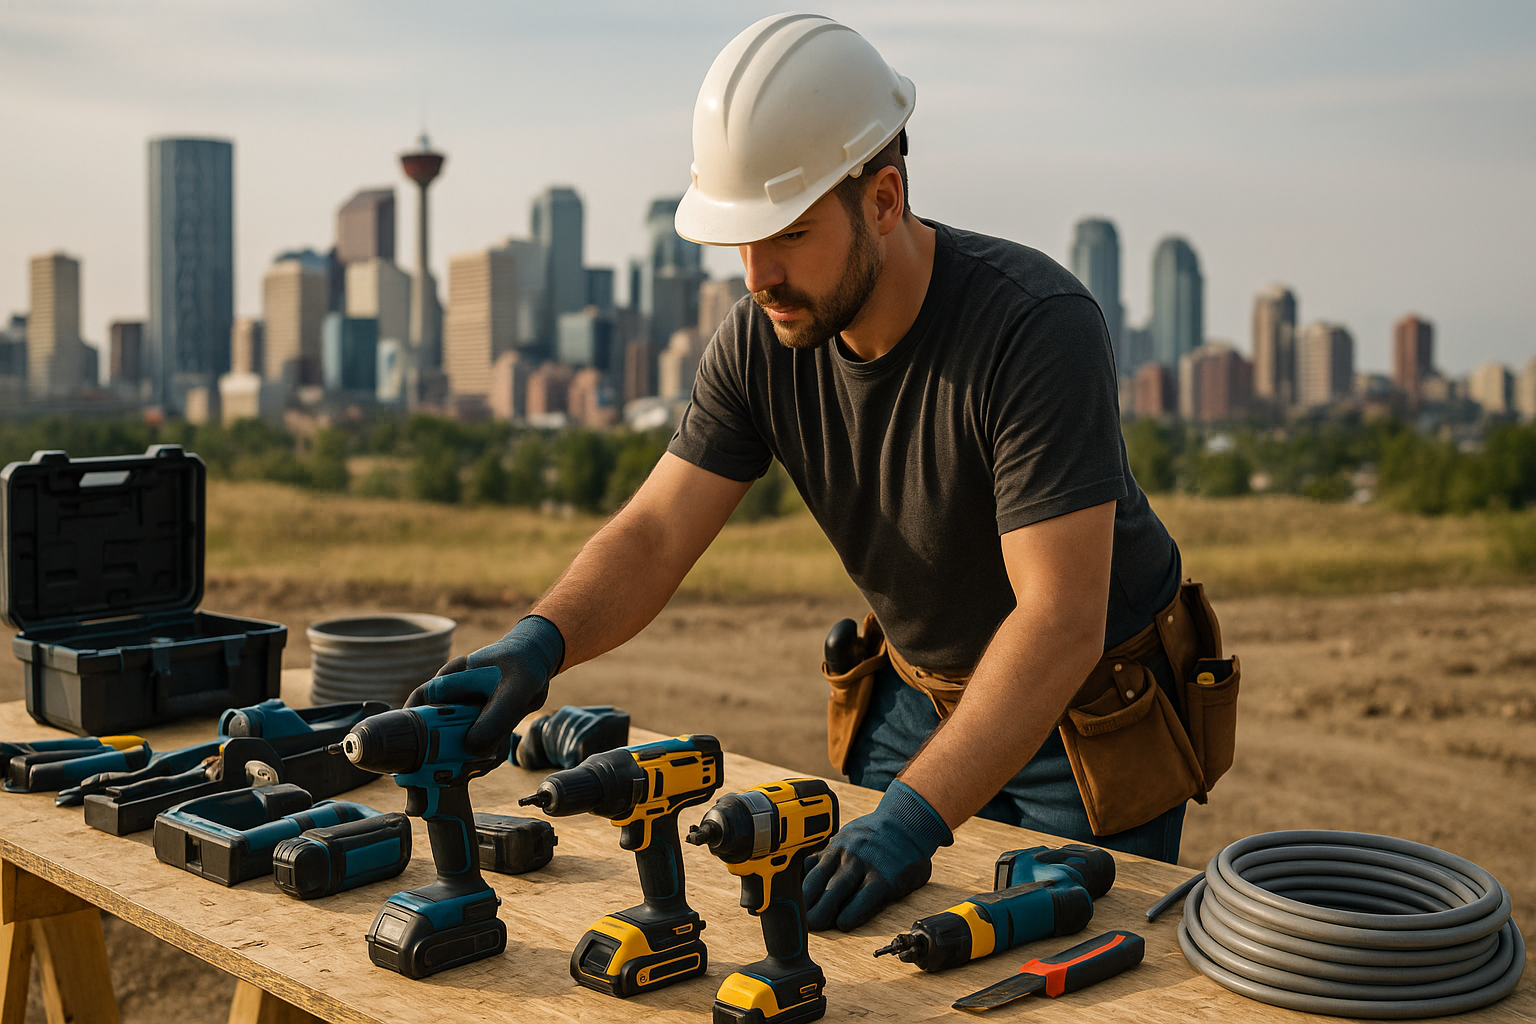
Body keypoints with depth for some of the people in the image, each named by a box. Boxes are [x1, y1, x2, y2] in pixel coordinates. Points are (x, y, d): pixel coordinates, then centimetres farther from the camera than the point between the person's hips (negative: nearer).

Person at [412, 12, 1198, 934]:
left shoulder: (1037, 325, -31)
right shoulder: (762, 341, -13)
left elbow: (1061, 622, -36)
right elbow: (655, 533, -14)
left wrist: (912, 817, -45)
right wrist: (537, 642, -35)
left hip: (1095, 709, -4)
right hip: (919, 691, 5)